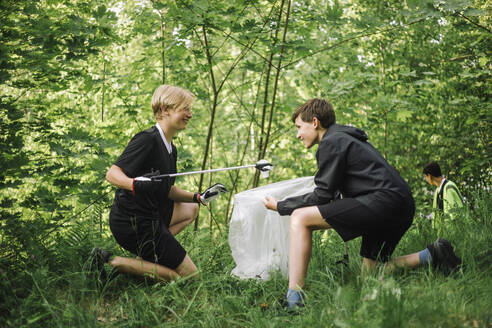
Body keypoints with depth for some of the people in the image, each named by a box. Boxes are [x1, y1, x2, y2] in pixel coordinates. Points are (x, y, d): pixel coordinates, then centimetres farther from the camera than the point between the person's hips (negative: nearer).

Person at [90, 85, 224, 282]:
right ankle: (113, 262, -7)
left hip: (150, 213, 10)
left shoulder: (171, 149, 12)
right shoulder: (147, 139, -17)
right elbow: (112, 174, -22)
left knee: (190, 210, 31)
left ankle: (147, 255, 12)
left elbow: (167, 190, 19)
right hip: (133, 223, -10)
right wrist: (136, 184, -41)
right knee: (189, 275, -1)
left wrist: (199, 197, 11)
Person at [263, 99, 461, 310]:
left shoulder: (331, 142, -2)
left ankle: (294, 300, -23)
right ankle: (433, 255, 13)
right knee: (370, 271, 22)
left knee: (300, 218, -13)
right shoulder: (347, 138, 28)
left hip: (383, 200, -10)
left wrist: (280, 206, 5)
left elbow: (322, 197, -5)